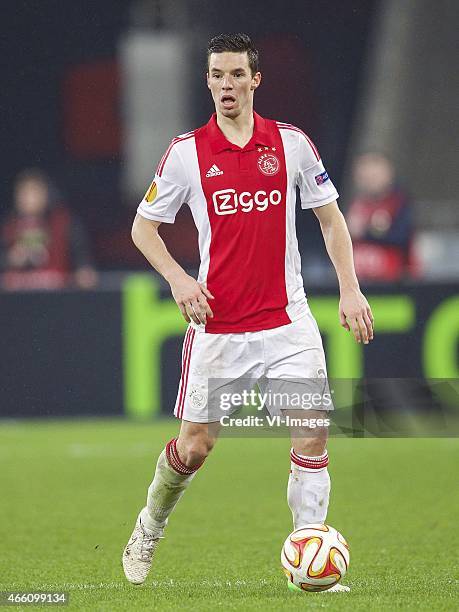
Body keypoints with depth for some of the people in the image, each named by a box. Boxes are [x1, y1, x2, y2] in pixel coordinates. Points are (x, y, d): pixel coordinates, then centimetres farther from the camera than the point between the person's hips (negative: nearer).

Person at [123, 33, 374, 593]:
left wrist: (350, 289, 2)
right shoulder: (186, 152, 0)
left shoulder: (291, 143, 2)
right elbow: (143, 226, 8)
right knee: (195, 446, 4)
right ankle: (148, 529, 33)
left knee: (312, 433, -12)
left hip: (287, 321, 1)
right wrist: (177, 278, -9)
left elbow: (329, 216, 12)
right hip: (216, 325, -1)